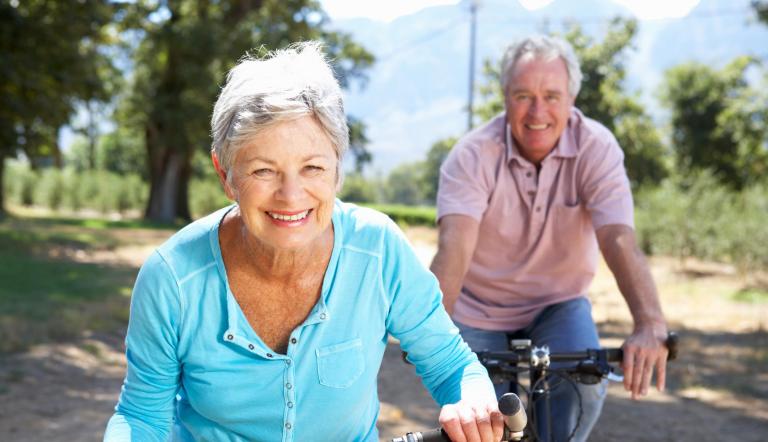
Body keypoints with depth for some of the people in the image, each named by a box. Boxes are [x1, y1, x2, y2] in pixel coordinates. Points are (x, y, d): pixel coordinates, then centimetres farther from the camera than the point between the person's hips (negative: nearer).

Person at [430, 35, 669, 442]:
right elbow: (455, 245, -34)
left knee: (583, 387, -25)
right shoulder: (472, 155, -21)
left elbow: (619, 240, -31)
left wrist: (650, 325, -47)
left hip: (559, 305, 1)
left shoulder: (596, 148, -19)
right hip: (479, 310, 0)